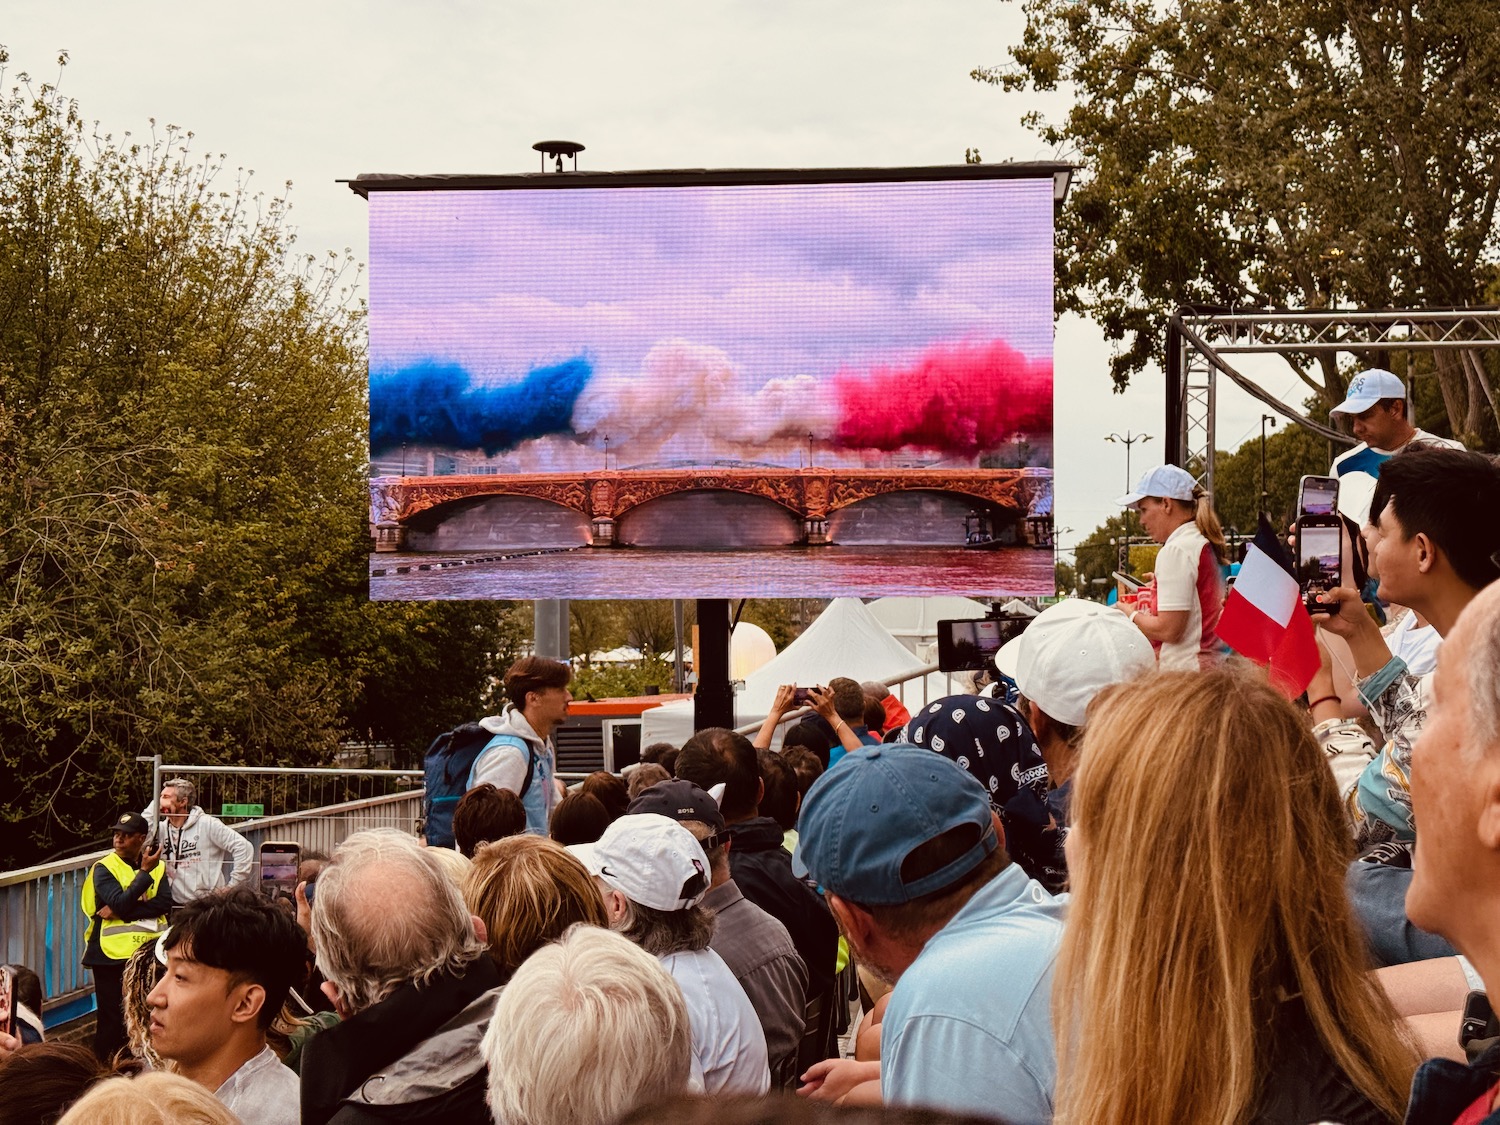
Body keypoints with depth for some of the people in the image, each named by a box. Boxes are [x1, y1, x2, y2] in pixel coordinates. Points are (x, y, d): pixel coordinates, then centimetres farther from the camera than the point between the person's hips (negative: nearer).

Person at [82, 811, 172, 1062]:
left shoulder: (156, 867, 9)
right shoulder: (104, 869, -2)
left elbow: (164, 903, -7)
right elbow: (120, 903, -17)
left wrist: (120, 911, -16)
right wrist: (144, 872, -17)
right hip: (112, 955, -3)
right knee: (112, 1019, -2)